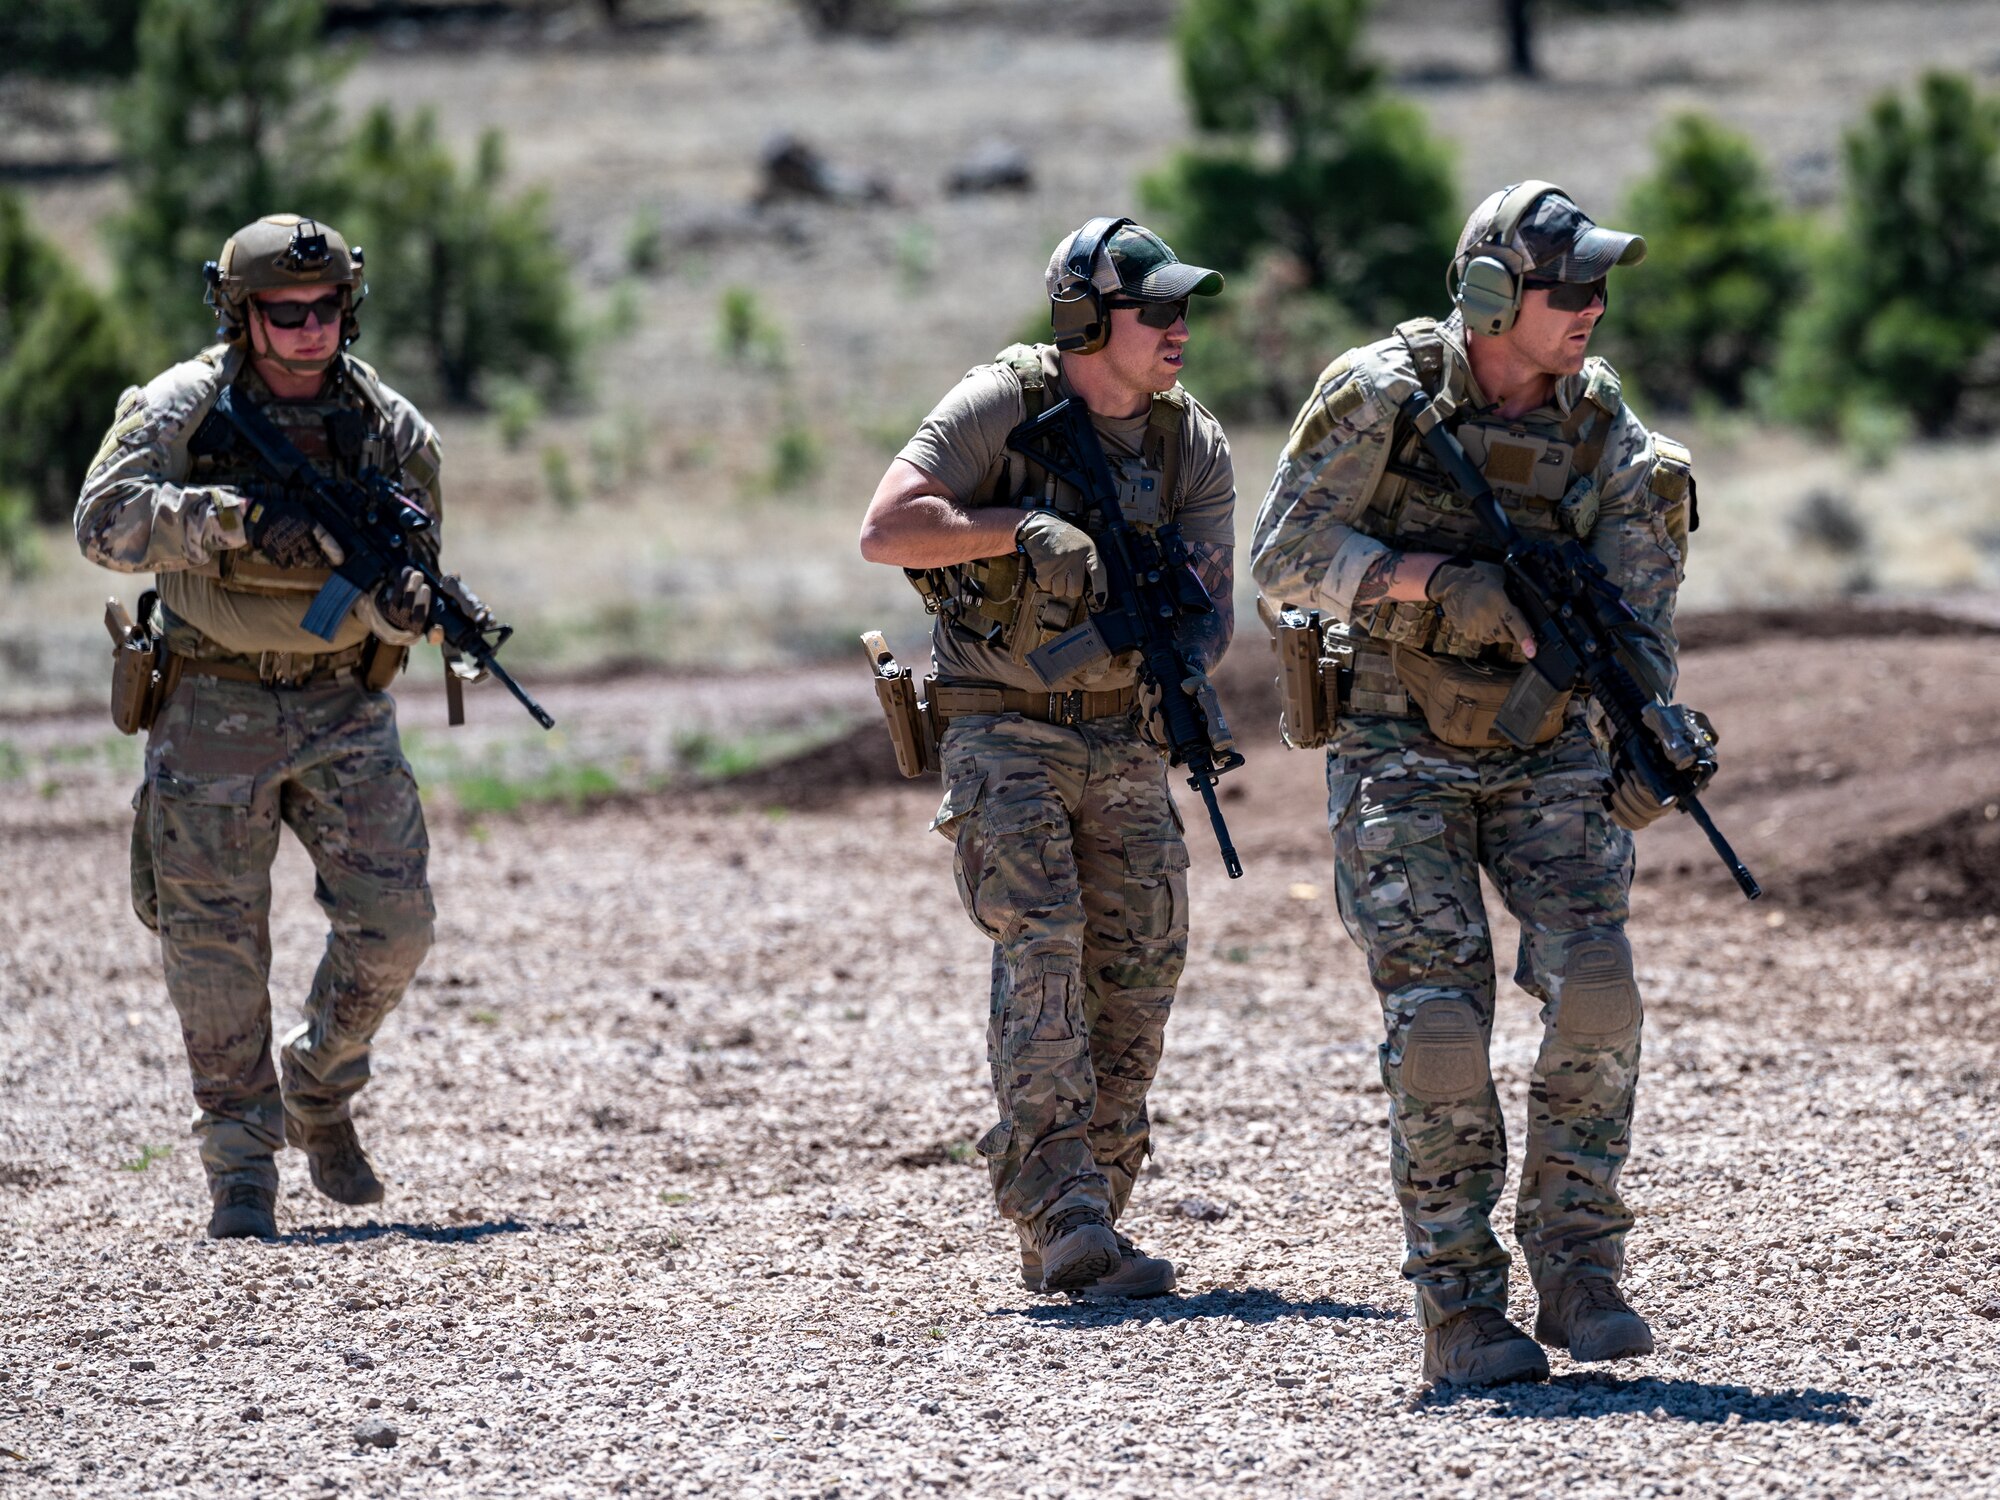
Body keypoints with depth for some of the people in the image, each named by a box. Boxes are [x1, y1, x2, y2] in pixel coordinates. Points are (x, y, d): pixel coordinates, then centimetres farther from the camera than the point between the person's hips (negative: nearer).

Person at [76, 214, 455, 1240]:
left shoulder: (390, 428, 2)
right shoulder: (182, 410, -7)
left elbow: (412, 562, 5)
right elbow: (105, 519, -19)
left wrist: (402, 606, -19)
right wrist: (236, 519, -32)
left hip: (344, 706, 2)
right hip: (214, 709, -2)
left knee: (391, 922, -6)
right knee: (217, 947, -3)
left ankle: (319, 1090, 21)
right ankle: (240, 1172, 6)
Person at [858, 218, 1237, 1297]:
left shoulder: (1194, 446, 3)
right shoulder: (999, 409, -11)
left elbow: (1207, 599, 0)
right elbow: (884, 531, -18)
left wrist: (1191, 664, -22)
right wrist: (1026, 528, -24)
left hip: (1123, 739, 5)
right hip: (1002, 730, -5)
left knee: (1136, 975, 1)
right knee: (1040, 943, -19)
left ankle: (1075, 1228, 10)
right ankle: (1064, 1217, -26)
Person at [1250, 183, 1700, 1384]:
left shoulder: (1604, 432, -2)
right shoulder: (1382, 396, -12)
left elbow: (1638, 618, -4)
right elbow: (1286, 560, -13)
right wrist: (1445, 586, -24)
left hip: (1543, 753, 3)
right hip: (1401, 755, -3)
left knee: (1596, 989, -17)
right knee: (1441, 1021, -14)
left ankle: (1579, 1271, -4)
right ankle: (1462, 1307, -3)